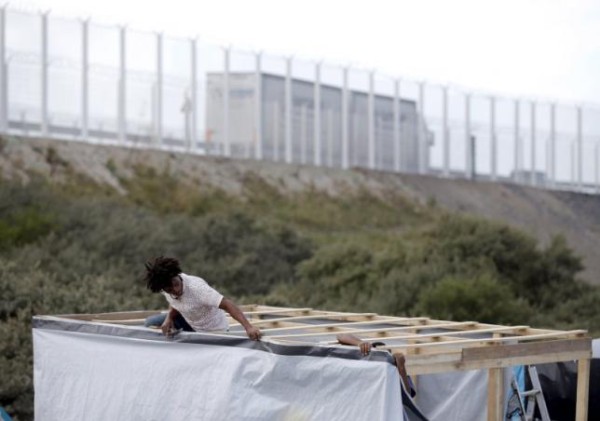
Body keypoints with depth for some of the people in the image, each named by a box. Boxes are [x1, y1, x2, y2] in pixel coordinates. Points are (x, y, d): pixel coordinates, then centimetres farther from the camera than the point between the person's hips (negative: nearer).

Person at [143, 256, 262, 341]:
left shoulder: (196, 287, -36)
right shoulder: (166, 284, -17)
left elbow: (227, 304, -42)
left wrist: (248, 327, -54)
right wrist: (169, 318, -20)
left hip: (213, 331, -6)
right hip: (190, 322, 6)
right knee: (151, 323, 1)